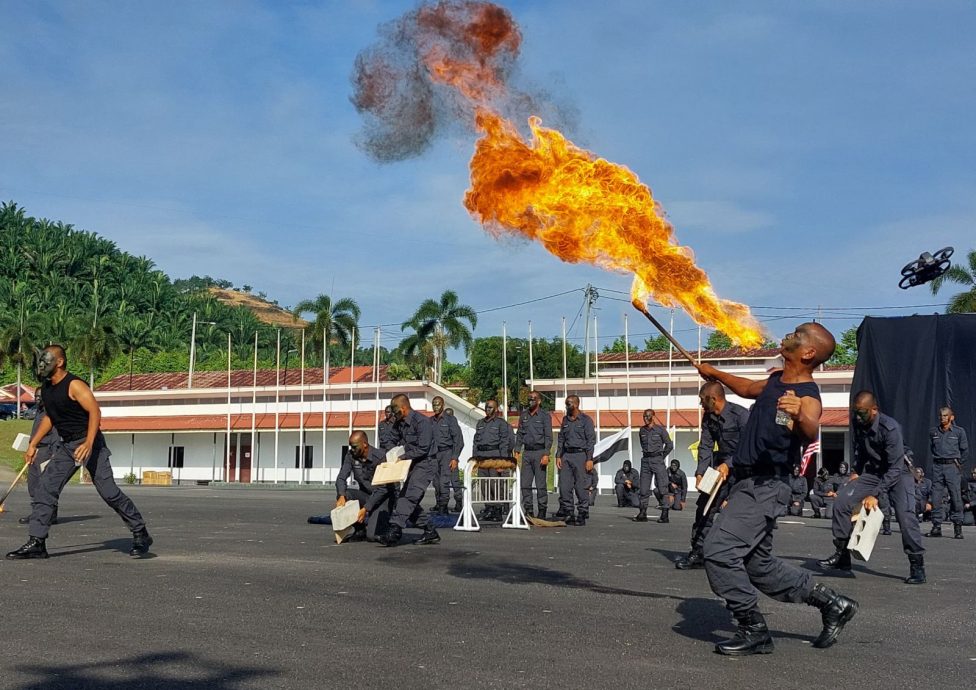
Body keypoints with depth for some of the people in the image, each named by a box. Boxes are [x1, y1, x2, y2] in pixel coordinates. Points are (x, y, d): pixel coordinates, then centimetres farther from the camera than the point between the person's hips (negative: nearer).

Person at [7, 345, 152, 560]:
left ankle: (141, 535, 3)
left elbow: (95, 412, -24)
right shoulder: (46, 388, 10)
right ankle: (37, 543, 1)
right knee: (45, 488, -3)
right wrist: (33, 444, 18)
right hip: (65, 446, 8)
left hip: (89, 443, -8)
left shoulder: (74, 385, -16)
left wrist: (88, 444, -34)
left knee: (109, 492, -9)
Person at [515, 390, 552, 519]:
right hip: (526, 452, 5)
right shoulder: (523, 415, 13)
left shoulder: (545, 416, -1)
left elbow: (548, 437, -5)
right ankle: (528, 510, 10)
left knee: (540, 484, -3)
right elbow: (519, 434, 16)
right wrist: (517, 451, 7)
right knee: (525, 483, 3)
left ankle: (542, 510, 4)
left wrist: (546, 455, -13)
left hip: (539, 452, -5)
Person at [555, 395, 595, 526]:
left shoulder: (585, 420, -1)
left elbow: (591, 440, -5)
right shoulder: (565, 420, 15)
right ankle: (567, 512, 8)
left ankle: (582, 514, 1)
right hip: (566, 456, 5)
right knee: (564, 486, 1)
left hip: (580, 455, -5)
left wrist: (590, 459, -11)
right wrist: (558, 456, 8)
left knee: (581, 486, -5)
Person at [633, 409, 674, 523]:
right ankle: (642, 513, 11)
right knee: (644, 487, 5)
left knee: (662, 487, -6)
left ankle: (665, 514, -4)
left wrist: (661, 457, 5)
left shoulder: (660, 429, -4)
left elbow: (669, 445, 1)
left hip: (657, 460, -5)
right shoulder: (642, 430, 9)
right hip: (645, 460, 5)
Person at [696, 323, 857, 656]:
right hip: (746, 482, 9)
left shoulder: (807, 397, -16)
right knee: (759, 566, 15)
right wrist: (715, 373, 44)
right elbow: (748, 389, 33)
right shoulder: (776, 380, 10)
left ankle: (753, 630, -8)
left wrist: (799, 416, -59)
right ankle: (830, 602, 26)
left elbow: (810, 434, -37)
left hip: (764, 487, -9)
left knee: (719, 550, -20)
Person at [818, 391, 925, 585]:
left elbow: (895, 468, -29)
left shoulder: (890, 429, -29)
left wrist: (875, 494, -32)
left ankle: (917, 565, -14)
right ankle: (841, 556, 2)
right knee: (841, 501, -8)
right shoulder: (858, 424, -9)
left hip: (898, 473, -6)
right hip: (872, 471, 6)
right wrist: (856, 471, 7)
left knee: (905, 514, -27)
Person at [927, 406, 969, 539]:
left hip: (953, 467, -2)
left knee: (956, 497, -4)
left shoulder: (959, 431, 2)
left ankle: (957, 527, 2)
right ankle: (936, 527, 6)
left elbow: (964, 450, 10)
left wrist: (958, 464, 12)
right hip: (937, 466, 3)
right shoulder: (933, 432, 8)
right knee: (936, 498, 1)